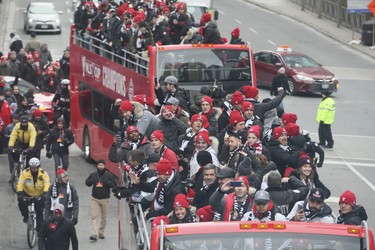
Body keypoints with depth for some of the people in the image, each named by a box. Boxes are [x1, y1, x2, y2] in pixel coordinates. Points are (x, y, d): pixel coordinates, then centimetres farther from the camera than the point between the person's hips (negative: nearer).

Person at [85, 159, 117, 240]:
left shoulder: (109, 175, -2)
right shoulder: (93, 175, 3)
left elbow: (114, 184, -2)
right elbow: (87, 183, 11)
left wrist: (108, 182, -21)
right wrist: (91, 181, -12)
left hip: (105, 199, 0)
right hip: (95, 198, 0)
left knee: (104, 217, 10)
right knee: (94, 216, -10)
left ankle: (101, 232, 25)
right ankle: (94, 234, -15)